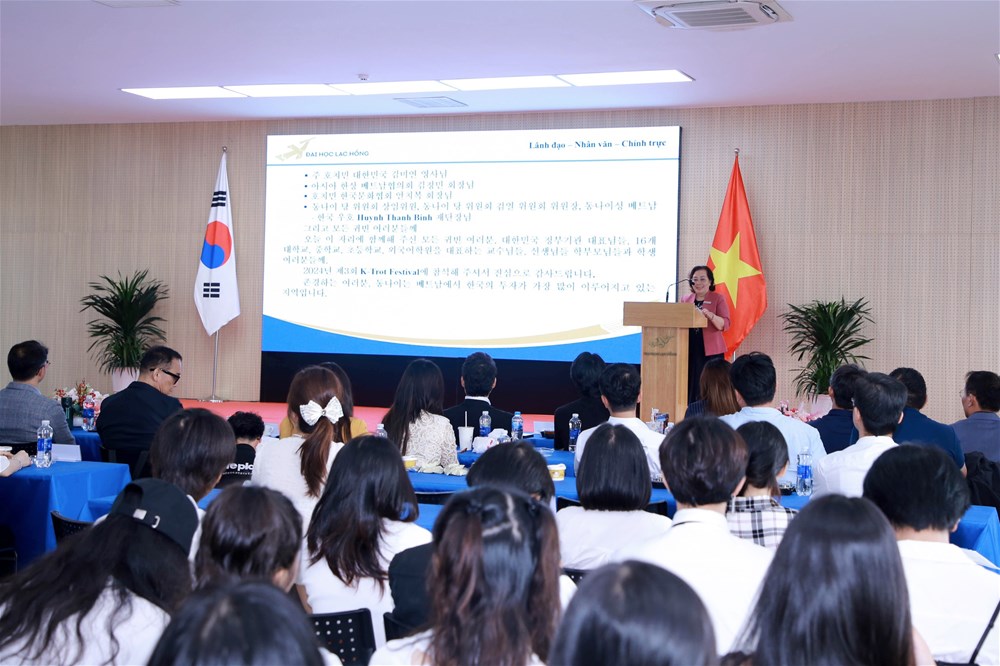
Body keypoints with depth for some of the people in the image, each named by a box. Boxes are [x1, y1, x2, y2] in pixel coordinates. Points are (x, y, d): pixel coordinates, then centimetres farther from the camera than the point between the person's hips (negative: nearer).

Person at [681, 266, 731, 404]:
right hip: (690, 350, 4)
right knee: (691, 388, -1)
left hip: (710, 351, -3)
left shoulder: (718, 299, 3)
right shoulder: (685, 300, 15)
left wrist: (709, 315, -23)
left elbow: (725, 325, -8)